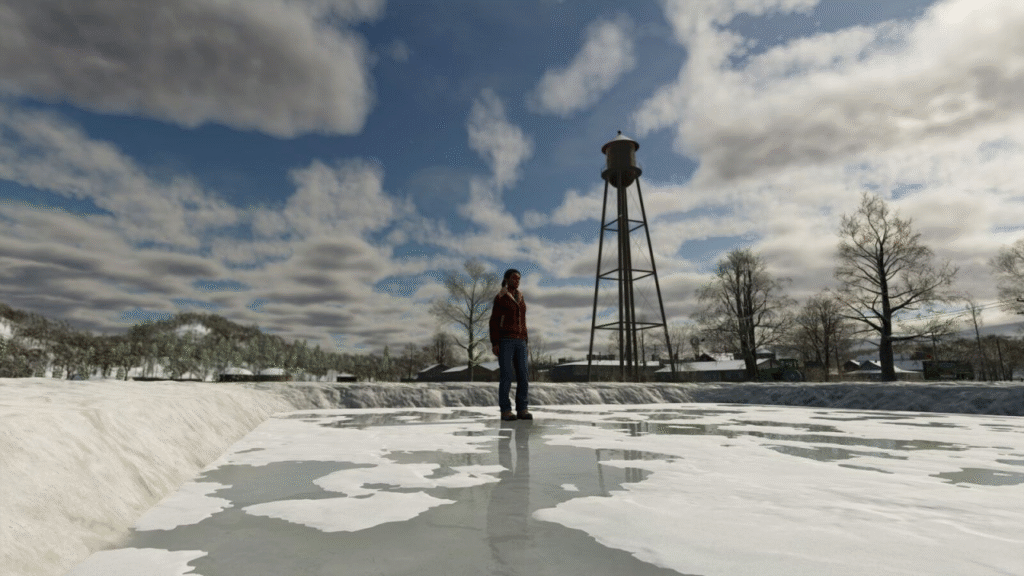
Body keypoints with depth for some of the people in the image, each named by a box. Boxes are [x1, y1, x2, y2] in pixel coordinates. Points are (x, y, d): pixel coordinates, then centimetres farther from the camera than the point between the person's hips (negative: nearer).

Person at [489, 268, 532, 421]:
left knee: (523, 375, -3)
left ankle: (522, 410, 2)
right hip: (504, 340, -6)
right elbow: (494, 322, -4)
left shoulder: (519, 298, 18)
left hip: (519, 341, 6)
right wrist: (494, 344, -12)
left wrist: (525, 343, 15)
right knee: (506, 376, -9)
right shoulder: (499, 298, -1)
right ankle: (506, 411, -2)